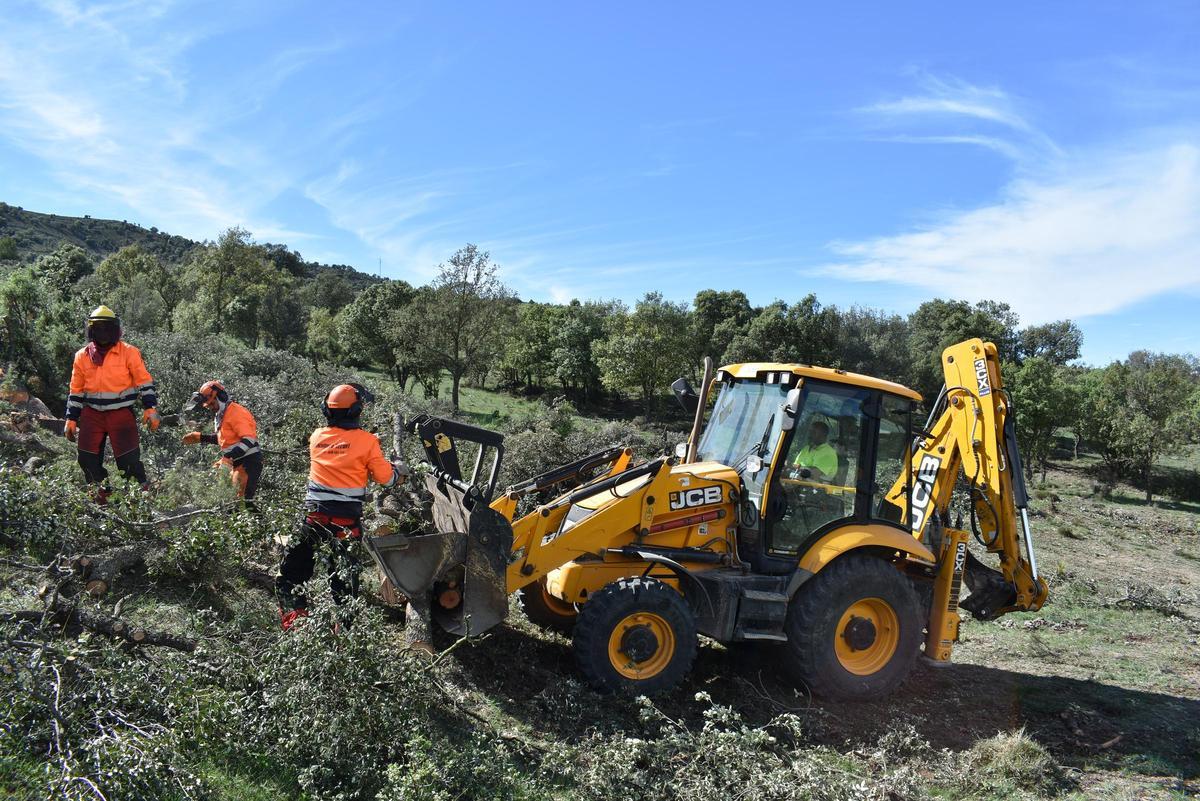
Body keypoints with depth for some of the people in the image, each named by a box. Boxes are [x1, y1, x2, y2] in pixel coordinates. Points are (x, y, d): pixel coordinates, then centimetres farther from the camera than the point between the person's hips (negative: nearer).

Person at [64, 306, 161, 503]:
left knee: (128, 458, -7)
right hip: (92, 415, 4)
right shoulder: (82, 356, 9)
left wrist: (150, 407, -12)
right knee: (88, 458, 5)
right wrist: (71, 419, 12)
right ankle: (101, 494, 18)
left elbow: (144, 382, -3)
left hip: (121, 413, -4)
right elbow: (76, 391, 14)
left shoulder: (129, 353, -2)